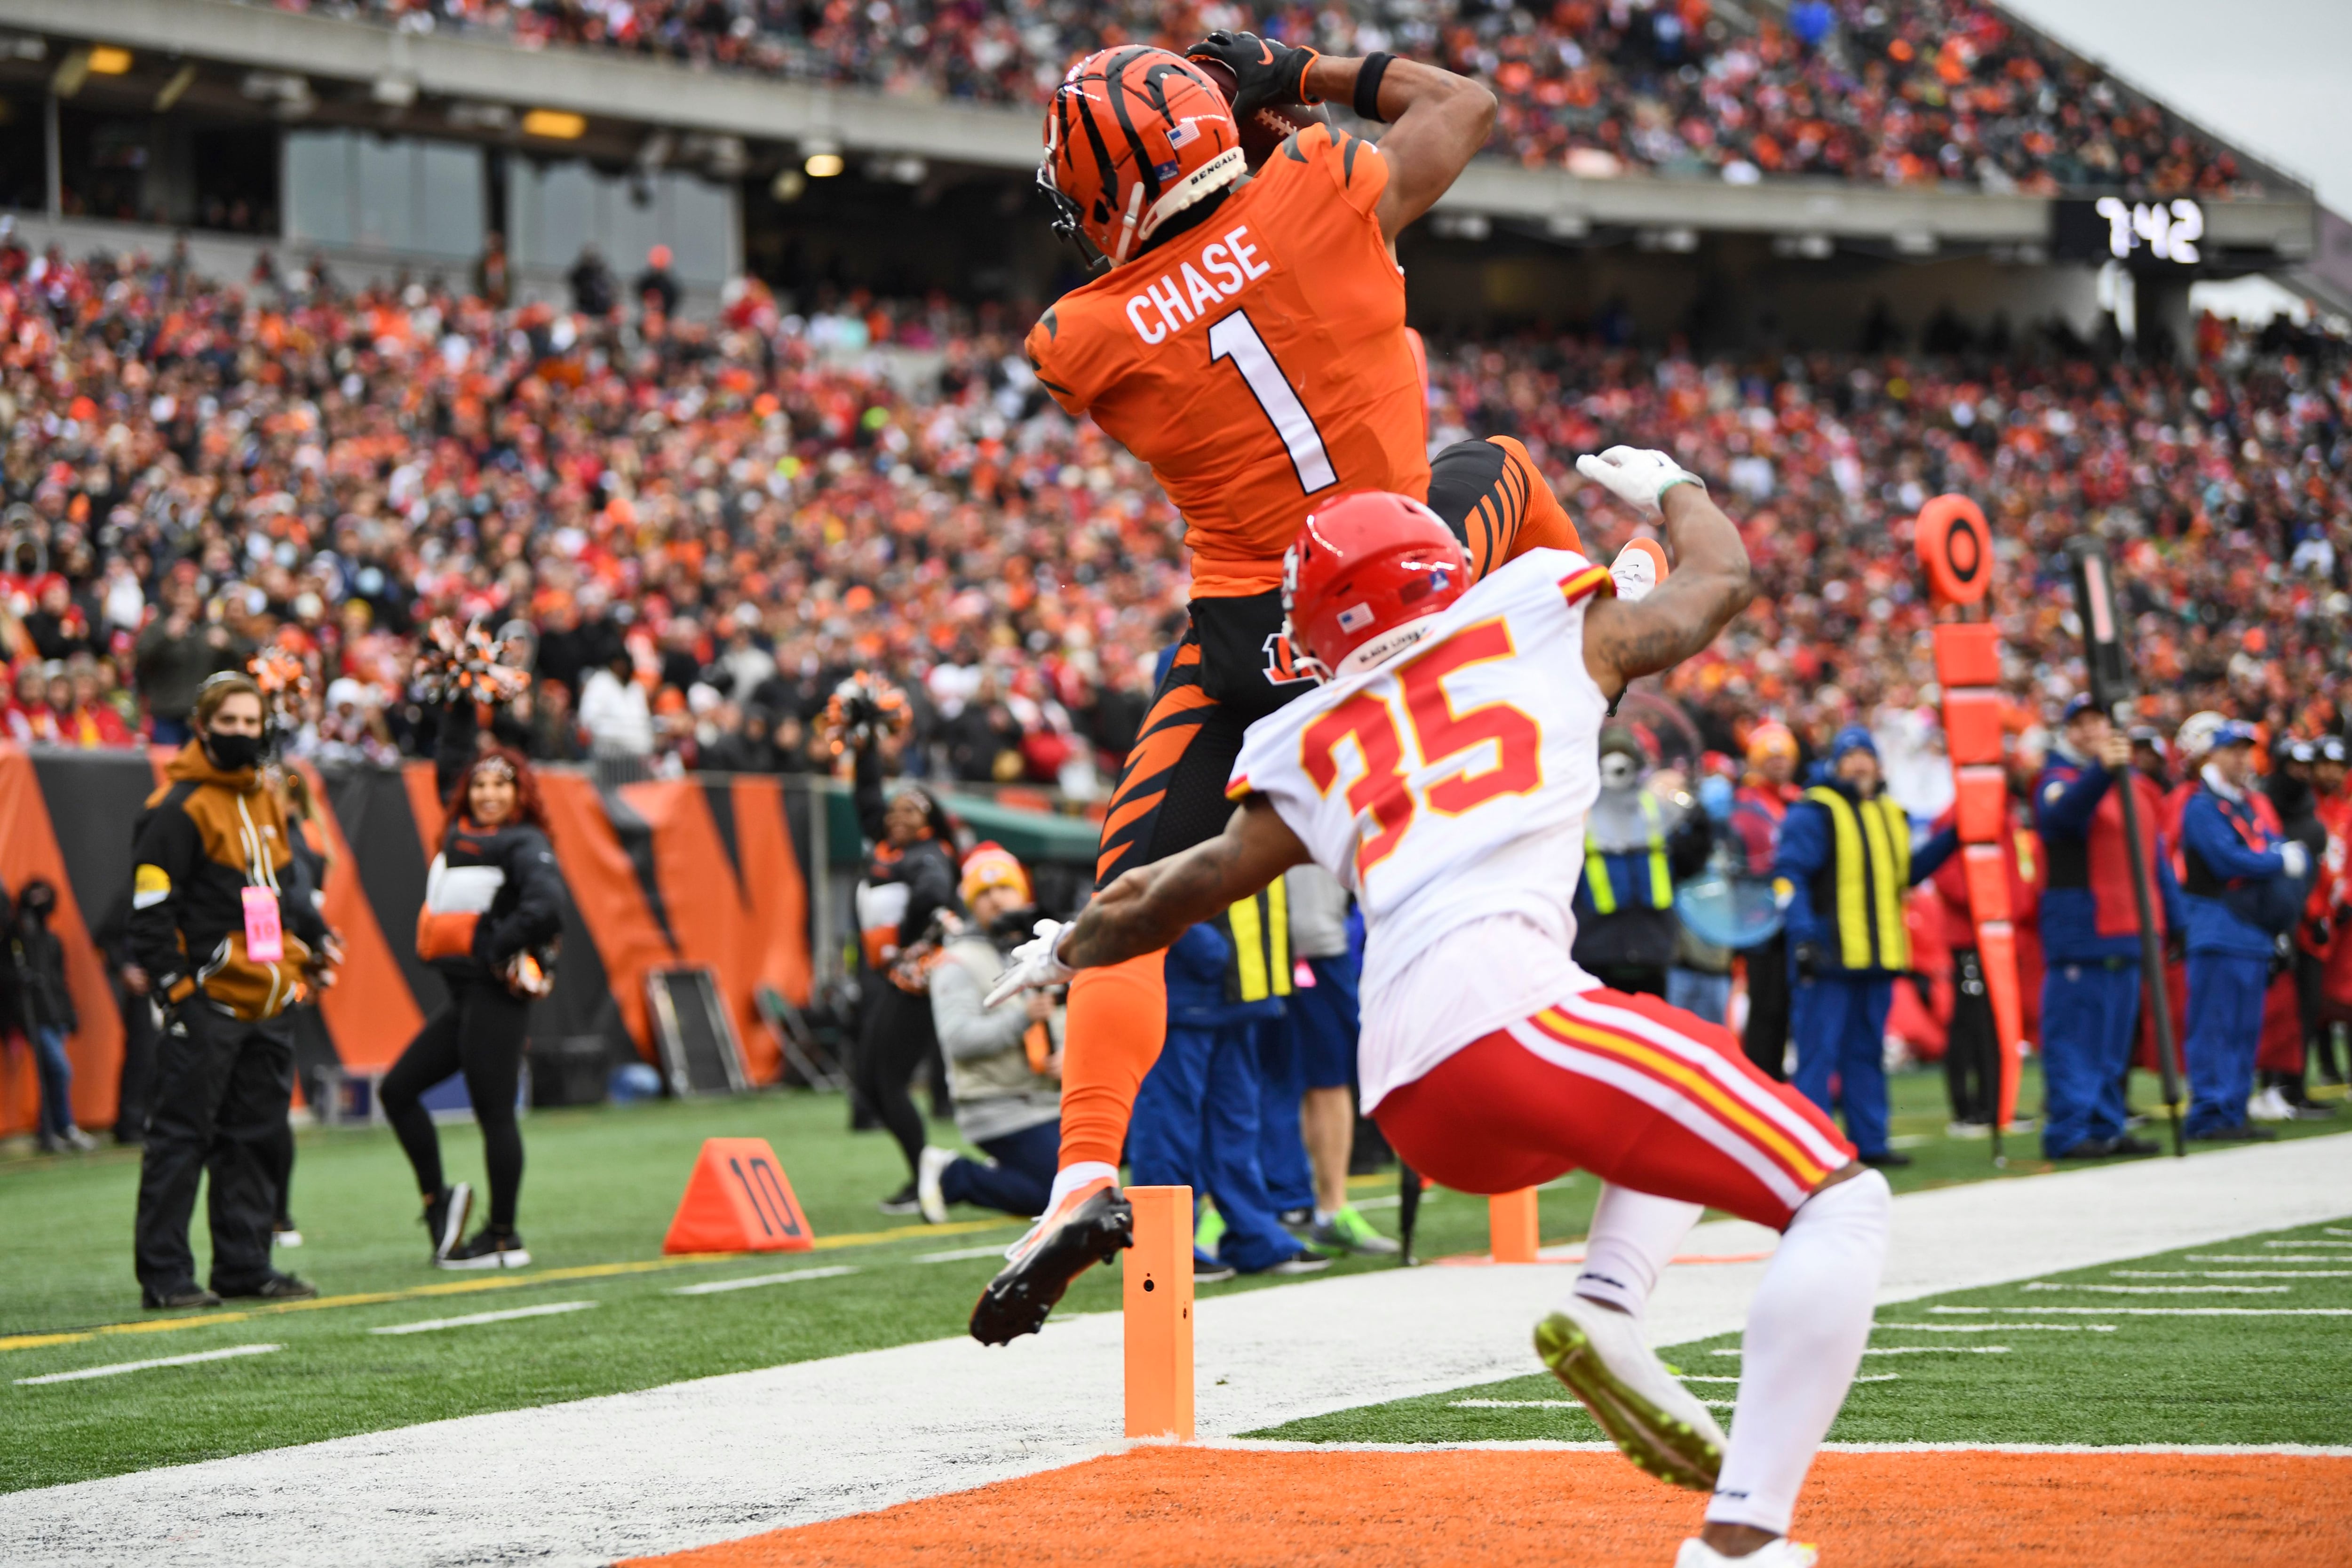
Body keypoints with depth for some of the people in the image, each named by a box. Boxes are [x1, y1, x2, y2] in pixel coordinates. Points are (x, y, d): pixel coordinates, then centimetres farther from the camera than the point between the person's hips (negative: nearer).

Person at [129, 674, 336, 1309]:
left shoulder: (263, 802, 16)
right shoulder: (177, 808, -10)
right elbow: (150, 909, -13)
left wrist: (311, 939, 18)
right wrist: (175, 987, -17)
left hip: (265, 1005, 8)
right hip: (207, 1006, -8)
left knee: (253, 1138, 11)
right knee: (181, 1138, -4)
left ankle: (245, 1264, 17)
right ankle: (164, 1274, -1)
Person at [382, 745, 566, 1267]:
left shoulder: (525, 845, -9)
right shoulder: (463, 833, 15)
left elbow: (545, 909, -24)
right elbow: (454, 760, 32)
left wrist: (491, 949, -16)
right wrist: (460, 710, 27)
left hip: (496, 994, -9)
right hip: (462, 994, 9)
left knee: (493, 1112, -4)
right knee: (397, 1089, 8)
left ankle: (504, 1238, 2)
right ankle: (437, 1198, 18)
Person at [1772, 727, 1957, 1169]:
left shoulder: (1891, 815, 18)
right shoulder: (1813, 813, -6)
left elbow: (1907, 872, 24)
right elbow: (1789, 874, -14)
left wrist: (1952, 838, 15)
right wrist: (1803, 934, -25)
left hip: (1878, 958, 7)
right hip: (1828, 957, -7)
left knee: (1868, 1051, 12)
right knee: (1819, 1051, -6)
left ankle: (1870, 1141, 17)